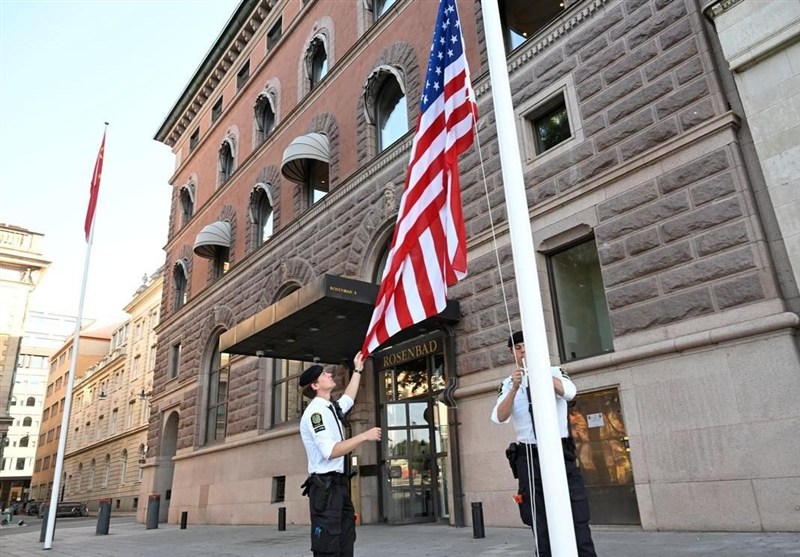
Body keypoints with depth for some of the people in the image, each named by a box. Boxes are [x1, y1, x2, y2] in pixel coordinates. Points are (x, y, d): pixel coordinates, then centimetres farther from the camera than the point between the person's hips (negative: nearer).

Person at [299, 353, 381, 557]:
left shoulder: (331, 408, 14)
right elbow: (330, 452, -24)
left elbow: (349, 398, 37)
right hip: (325, 487, -10)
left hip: (339, 485, 10)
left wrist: (357, 370, 38)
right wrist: (365, 436, -20)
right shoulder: (315, 411, -15)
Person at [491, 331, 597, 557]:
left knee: (577, 519, -4)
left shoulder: (554, 372, 7)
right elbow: (499, 418, -7)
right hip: (528, 457, 2)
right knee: (540, 524, 6)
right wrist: (515, 388, -22)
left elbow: (569, 392, -15)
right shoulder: (507, 384, 9)